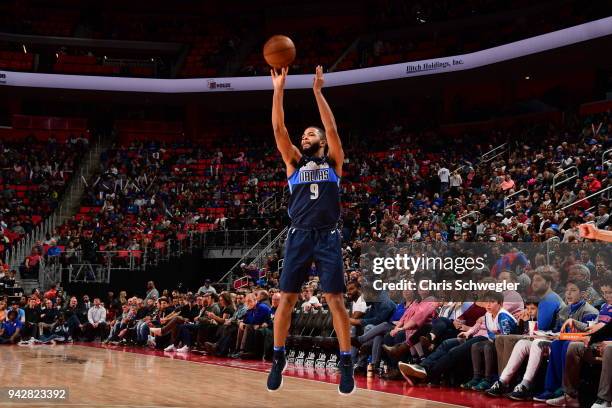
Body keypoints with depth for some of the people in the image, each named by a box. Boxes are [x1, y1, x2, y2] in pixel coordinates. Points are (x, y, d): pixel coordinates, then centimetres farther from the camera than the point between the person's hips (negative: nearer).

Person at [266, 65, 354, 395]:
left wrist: (317, 92, -8)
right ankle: (278, 359, 12)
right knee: (286, 298, -1)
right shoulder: (294, 163, 15)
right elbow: (278, 130, 3)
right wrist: (279, 90, -5)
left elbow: (332, 128, -4)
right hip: (299, 236, 2)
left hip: (327, 237, -2)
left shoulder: (333, 162, 12)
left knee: (335, 300, -5)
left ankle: (346, 362, 1)